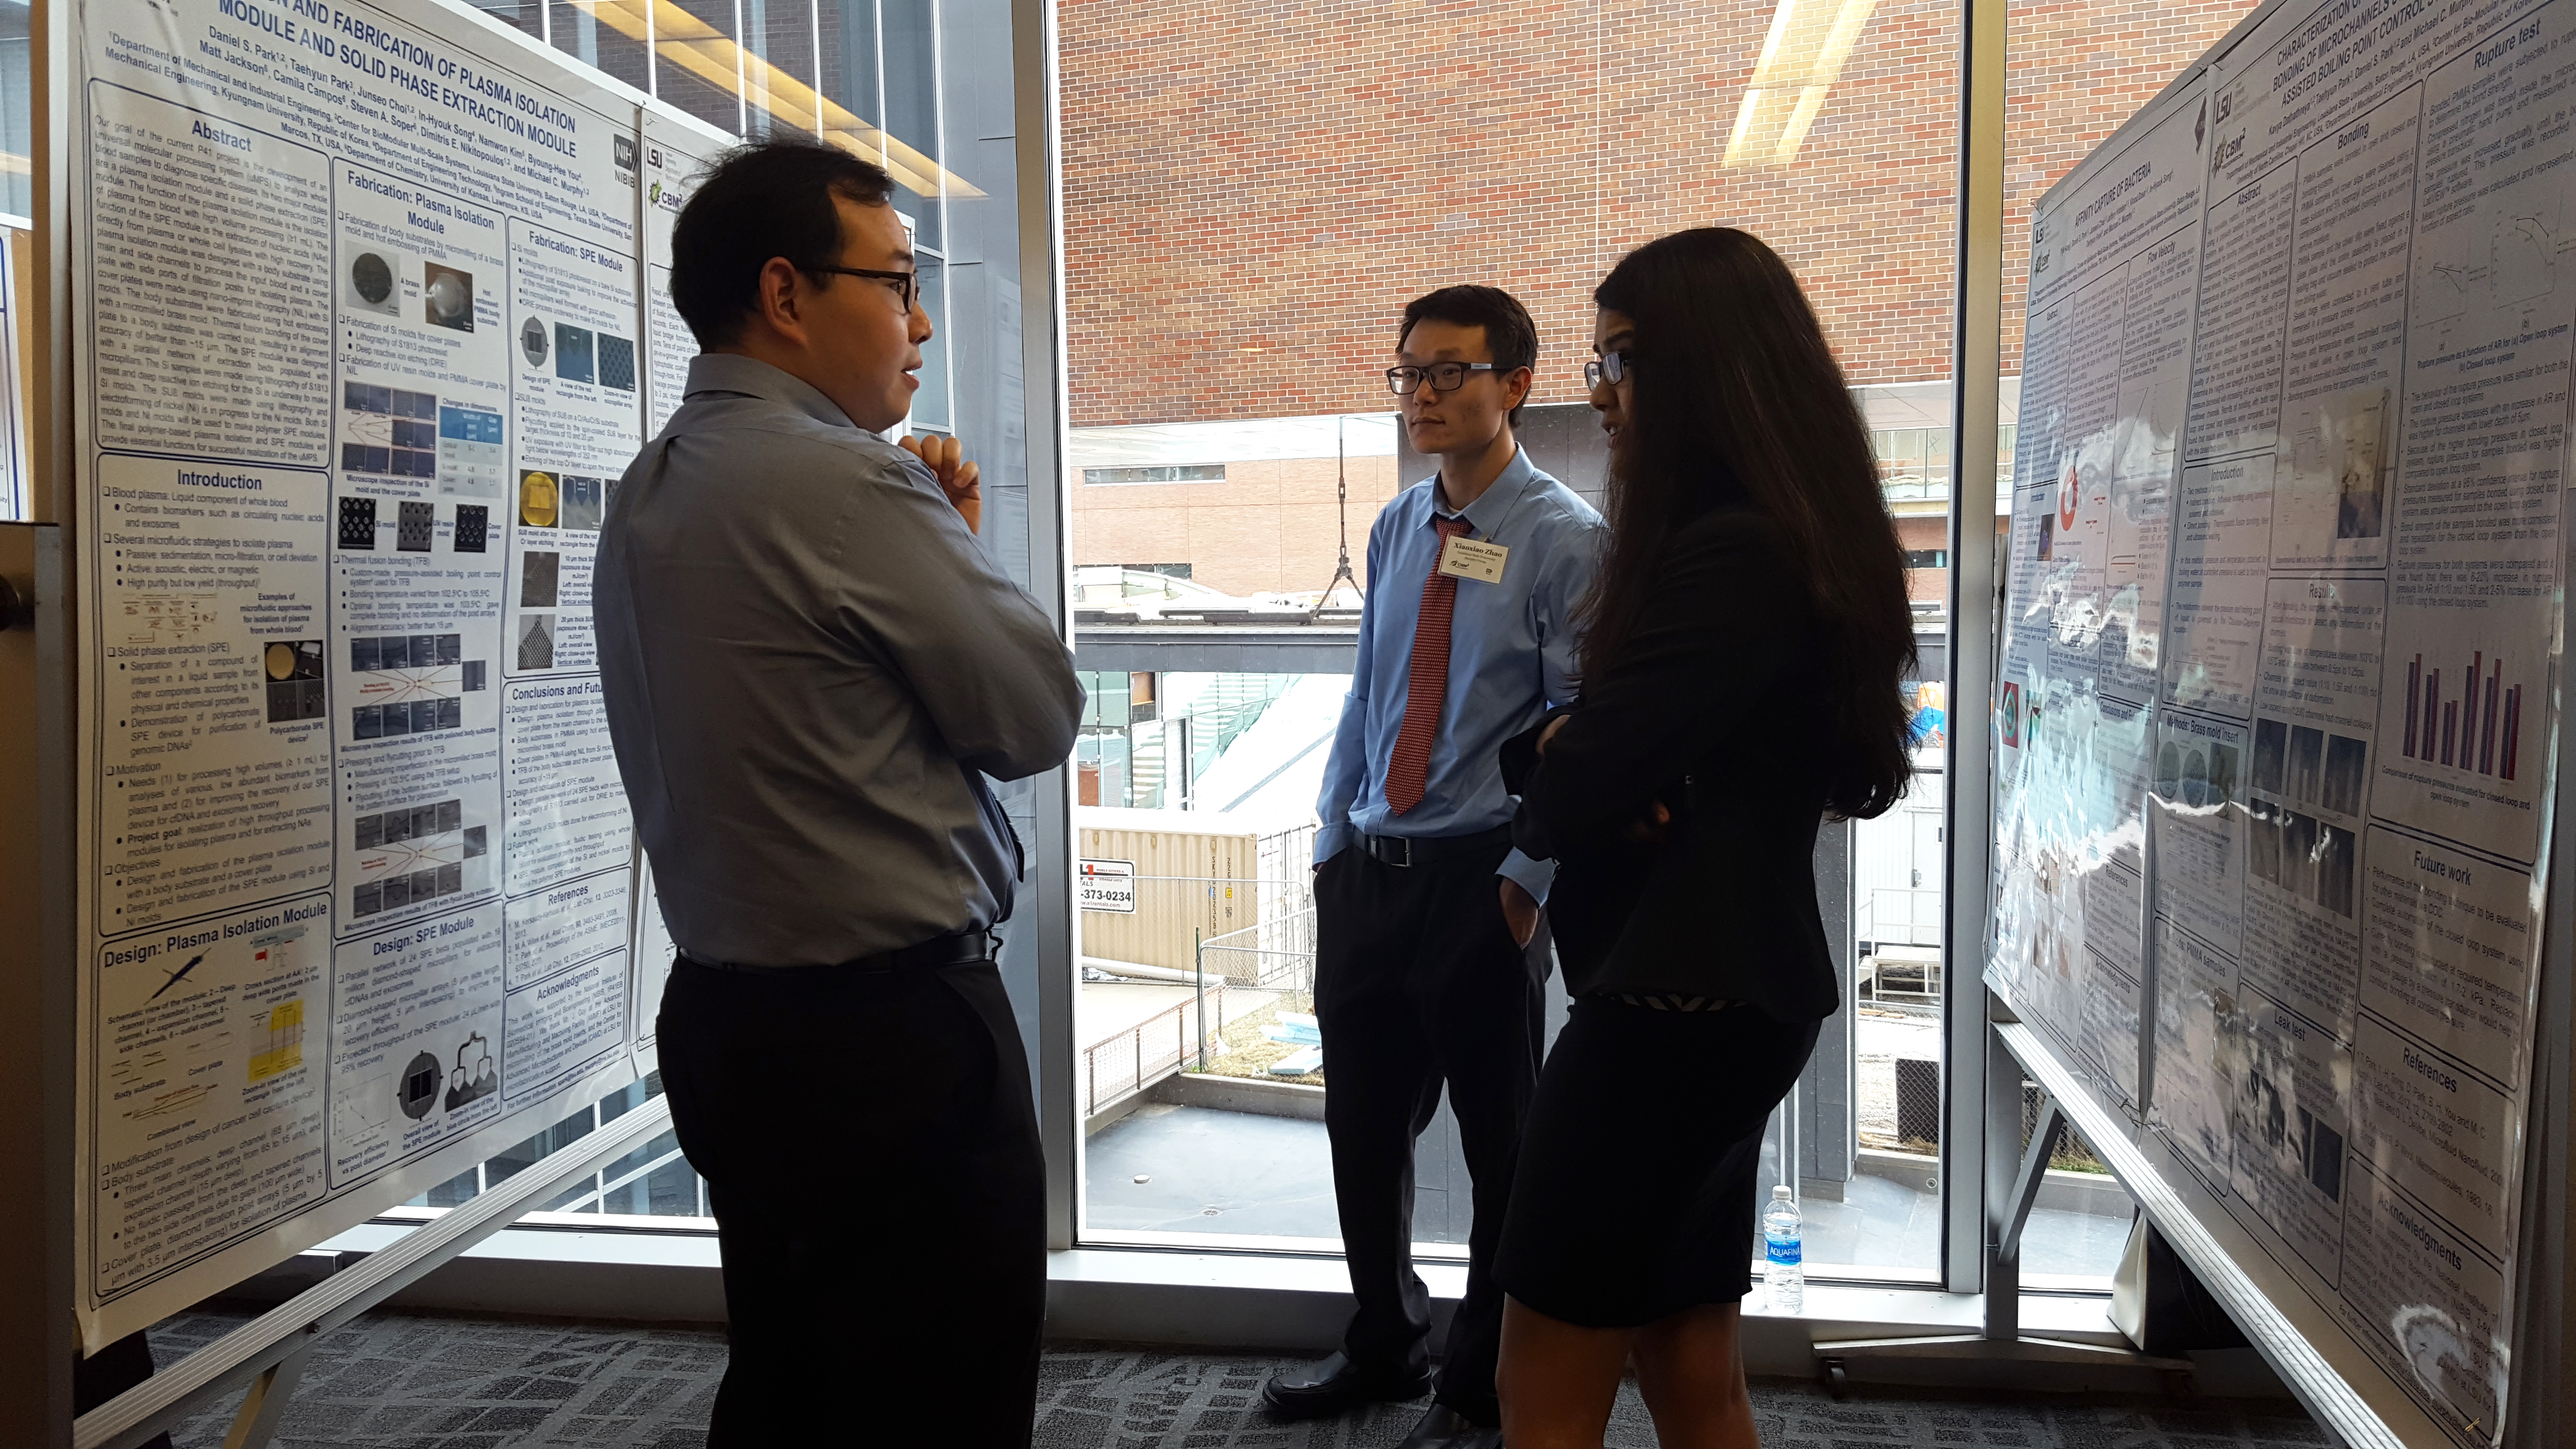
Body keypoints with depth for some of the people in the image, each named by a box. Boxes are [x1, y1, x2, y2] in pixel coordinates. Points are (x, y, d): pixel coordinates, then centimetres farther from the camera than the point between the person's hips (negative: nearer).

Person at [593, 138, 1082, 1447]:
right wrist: (959, 549, 3)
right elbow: (1039, 716, -11)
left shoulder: (646, 496, 10)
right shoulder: (851, 481, -19)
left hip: (726, 1019, 9)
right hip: (894, 1031, -9)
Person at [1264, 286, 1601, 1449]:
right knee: (1363, 1130, 17)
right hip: (1366, 871, 6)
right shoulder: (1395, 529, 10)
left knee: (1502, 1147, 10)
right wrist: (1332, 842, 10)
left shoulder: (1565, 539, -8)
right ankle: (1384, 1346, 40)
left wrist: (1527, 880, -15)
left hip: (1482, 876, -6)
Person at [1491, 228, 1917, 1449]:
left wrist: (1555, 775, 1)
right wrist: (1558, 751, -10)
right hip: (1731, 993, 10)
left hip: (1675, 1010, -10)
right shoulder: (1782, 537, 14)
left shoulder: (1729, 555, -19)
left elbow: (1567, 796, -21)